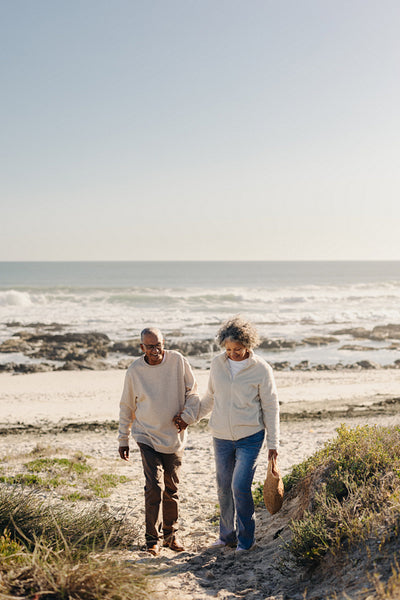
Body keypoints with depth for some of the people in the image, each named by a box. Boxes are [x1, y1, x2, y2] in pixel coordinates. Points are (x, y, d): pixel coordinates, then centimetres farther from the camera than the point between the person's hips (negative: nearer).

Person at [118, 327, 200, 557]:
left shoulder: (178, 361, -7)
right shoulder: (134, 371, -6)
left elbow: (193, 391, 5)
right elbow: (126, 407, 5)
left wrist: (188, 416, -9)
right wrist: (123, 440, 7)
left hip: (175, 437, 1)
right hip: (147, 436, -1)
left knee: (172, 488, 11)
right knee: (155, 486, -11)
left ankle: (171, 534, 27)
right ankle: (153, 538, 1)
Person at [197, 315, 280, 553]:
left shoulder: (261, 369, -10)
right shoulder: (217, 364, 0)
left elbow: (271, 407, -3)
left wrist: (273, 443, -3)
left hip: (250, 437, -4)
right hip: (222, 437, 4)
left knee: (240, 487, -9)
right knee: (224, 488, 10)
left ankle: (246, 538, 10)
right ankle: (227, 535, 28)